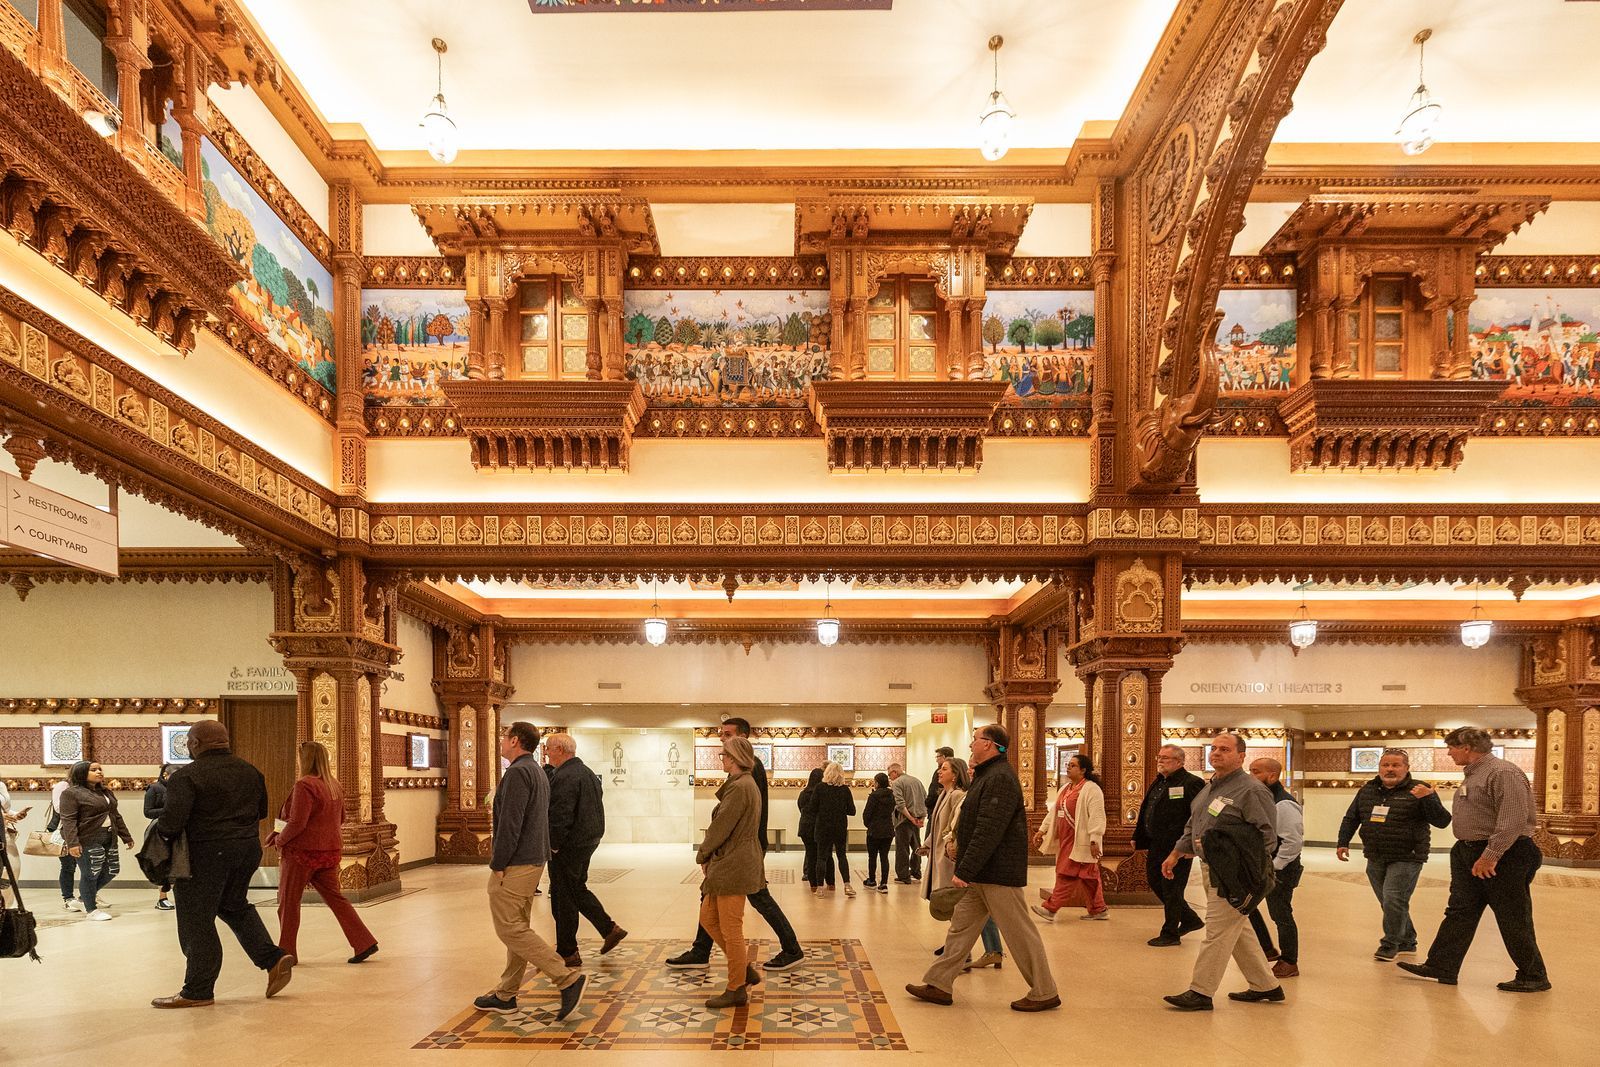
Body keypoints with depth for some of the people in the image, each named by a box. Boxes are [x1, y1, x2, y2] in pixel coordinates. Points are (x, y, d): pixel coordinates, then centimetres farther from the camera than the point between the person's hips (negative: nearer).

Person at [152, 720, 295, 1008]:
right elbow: (261, 811, 18)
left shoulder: (186, 776, -13)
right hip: (248, 849, 7)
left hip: (206, 853, -7)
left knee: (196, 920, 5)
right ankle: (273, 958, 12)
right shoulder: (249, 772, 9)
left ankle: (197, 991, 13)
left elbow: (173, 819, -20)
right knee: (235, 905, 24)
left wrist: (159, 830, 0)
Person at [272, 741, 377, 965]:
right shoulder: (334, 785, 9)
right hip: (330, 851, 8)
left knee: (288, 902, 8)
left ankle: (286, 952, 18)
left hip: (303, 851, -7)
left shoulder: (304, 785, -17)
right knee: (334, 897, 11)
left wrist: (280, 839, -3)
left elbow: (297, 823, -21)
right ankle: (365, 943, 5)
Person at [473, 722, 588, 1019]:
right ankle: (505, 995, 21)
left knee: (510, 929, -7)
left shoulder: (518, 772, -16)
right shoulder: (538, 771, 16)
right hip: (534, 860, 10)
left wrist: (498, 864, -17)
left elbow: (510, 823, -22)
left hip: (515, 864, -10)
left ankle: (568, 978, -13)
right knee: (518, 928, 14)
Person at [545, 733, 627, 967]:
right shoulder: (588, 773, 13)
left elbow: (561, 816, -24)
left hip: (569, 845, -10)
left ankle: (567, 953, 9)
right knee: (578, 889, 22)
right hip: (589, 840, 10)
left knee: (563, 898, 1)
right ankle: (610, 929, 19)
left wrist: (553, 845, -15)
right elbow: (595, 809, 18)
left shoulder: (564, 777, -19)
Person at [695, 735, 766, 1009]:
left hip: (734, 867, -10)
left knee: (731, 930, 0)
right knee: (708, 918, 16)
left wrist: (703, 855, -2)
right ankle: (745, 969, 23)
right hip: (726, 866, 10)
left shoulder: (739, 787, -18)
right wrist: (709, 856, 10)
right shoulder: (746, 784, 14)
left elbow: (721, 827, -17)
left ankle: (737, 990, 11)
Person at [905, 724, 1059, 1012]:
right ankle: (939, 984, 18)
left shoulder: (1000, 778, -20)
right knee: (961, 926, 12)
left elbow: (988, 832, -26)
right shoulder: (986, 775, 15)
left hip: (998, 873, -11)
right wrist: (964, 866, 17)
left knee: (1020, 933, 0)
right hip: (980, 874, 11)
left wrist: (964, 871, -25)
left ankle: (1045, 993, 11)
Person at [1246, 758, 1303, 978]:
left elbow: (1294, 842, -25)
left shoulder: (1283, 805, -22)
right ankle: (1267, 949, 30)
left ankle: (1289, 963, 17)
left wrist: (1273, 867, -20)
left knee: (1280, 915, 1)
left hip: (1280, 870, -10)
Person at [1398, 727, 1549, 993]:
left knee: (1513, 921, 1)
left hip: (1503, 855, -10)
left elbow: (1513, 820, -25)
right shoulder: (1472, 774, 14)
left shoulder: (1503, 773, -17)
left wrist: (1490, 855, -25)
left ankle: (1533, 977, 15)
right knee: (1459, 912, 9)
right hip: (1469, 853, 10)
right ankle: (1441, 968, 12)